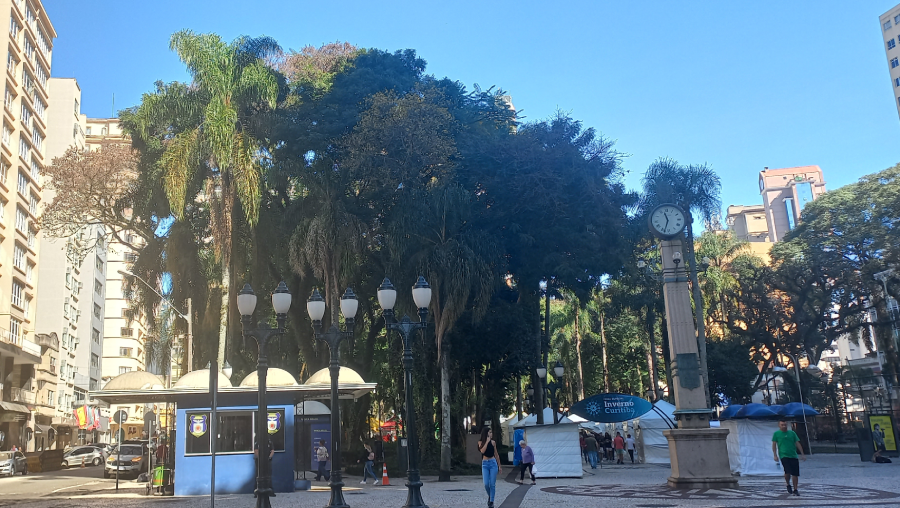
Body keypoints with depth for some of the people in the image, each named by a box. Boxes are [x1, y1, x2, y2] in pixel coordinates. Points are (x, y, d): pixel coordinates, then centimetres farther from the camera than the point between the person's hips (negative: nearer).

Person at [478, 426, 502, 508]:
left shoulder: (493, 442, 5)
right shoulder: (480, 442, 1)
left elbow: (496, 455, 13)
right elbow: (482, 451, -17)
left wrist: (499, 466, 13)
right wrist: (487, 441, -14)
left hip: (493, 463, 1)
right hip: (485, 464, -1)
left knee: (492, 484, -2)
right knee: (486, 484, -8)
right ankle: (489, 496, 22)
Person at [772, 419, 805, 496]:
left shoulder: (792, 433, 12)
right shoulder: (776, 434, 5)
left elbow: (797, 443, 13)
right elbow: (774, 445, 4)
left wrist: (802, 454, 7)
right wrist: (775, 455, -4)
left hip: (793, 456, 3)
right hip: (784, 456, -3)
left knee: (795, 474, 2)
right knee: (788, 472, -16)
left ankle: (795, 490, 16)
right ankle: (788, 485, 11)